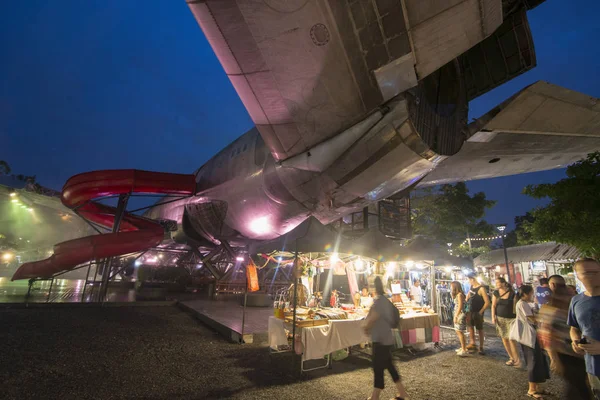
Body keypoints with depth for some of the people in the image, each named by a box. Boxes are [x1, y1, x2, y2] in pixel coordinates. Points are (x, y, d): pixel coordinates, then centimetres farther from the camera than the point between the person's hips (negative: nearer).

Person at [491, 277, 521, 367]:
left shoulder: (512, 294, -9)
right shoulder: (496, 293, 2)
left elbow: (515, 307, -6)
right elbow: (493, 306, 5)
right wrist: (493, 317, -1)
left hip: (511, 319, -4)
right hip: (500, 319, 4)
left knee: (511, 339, -10)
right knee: (504, 338, 8)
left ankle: (517, 360, 3)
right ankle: (511, 358, 22)